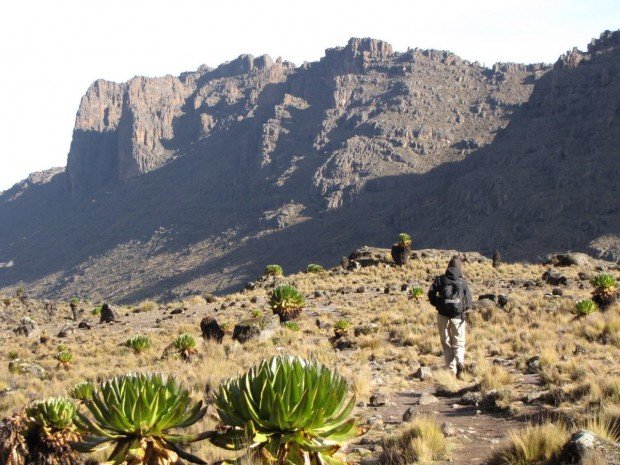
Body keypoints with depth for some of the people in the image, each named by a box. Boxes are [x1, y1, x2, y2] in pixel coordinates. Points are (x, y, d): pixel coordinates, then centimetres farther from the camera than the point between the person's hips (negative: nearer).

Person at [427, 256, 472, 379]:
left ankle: (451, 370, 7)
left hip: (443, 315, 0)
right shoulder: (463, 282, -1)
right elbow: (468, 302, 0)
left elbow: (431, 294, -4)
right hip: (458, 317, 0)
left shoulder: (440, 279, -1)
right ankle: (459, 363, -19)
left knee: (446, 343, 11)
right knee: (458, 343, 9)